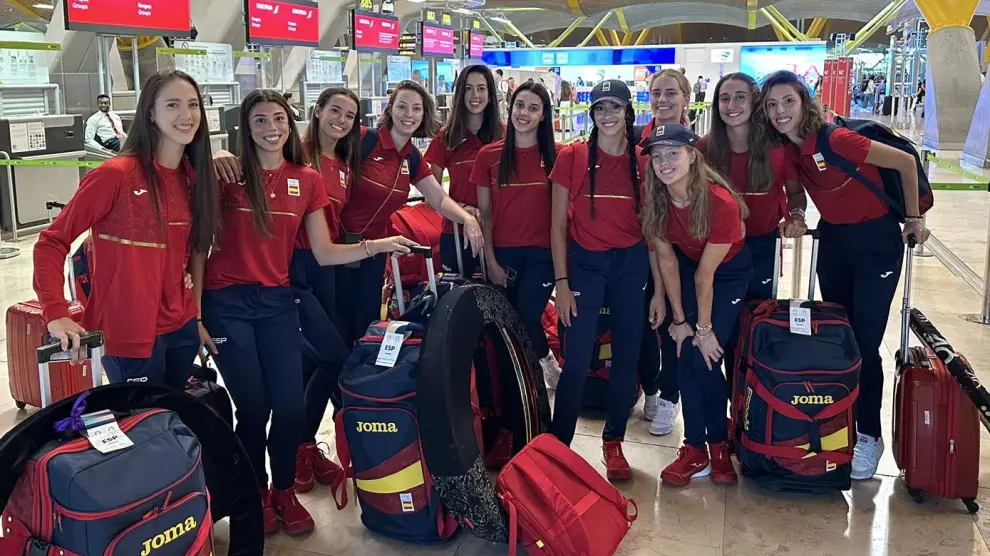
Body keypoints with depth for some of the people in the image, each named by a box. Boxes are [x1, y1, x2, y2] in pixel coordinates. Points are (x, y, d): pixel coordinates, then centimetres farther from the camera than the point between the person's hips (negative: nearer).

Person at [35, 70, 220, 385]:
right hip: (129, 333, -6)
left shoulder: (192, 177, 5)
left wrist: (196, 315, 7)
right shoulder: (116, 174, -14)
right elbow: (52, 242, -11)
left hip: (182, 328, 6)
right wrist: (56, 314, -20)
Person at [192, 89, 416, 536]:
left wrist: (378, 245, -10)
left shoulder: (307, 180, 3)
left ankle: (285, 491, 26)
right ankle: (254, 495, 28)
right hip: (226, 303, -3)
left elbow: (324, 253, 3)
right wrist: (195, 313, -7)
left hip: (277, 302, 3)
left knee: (290, 404, 0)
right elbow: (199, 246, -4)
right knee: (254, 408, 2)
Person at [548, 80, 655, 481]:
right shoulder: (572, 157, -4)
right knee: (577, 362, -3)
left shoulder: (643, 162, 2)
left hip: (632, 263, 3)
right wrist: (561, 282, -8)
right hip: (585, 262, -2)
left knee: (626, 357, 9)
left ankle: (613, 442, 27)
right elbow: (558, 224, -2)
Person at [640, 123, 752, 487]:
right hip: (687, 267, 4)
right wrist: (679, 320, -7)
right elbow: (667, 260, -9)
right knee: (685, 357, -5)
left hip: (729, 273, -4)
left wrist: (704, 328, -16)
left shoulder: (721, 202, -33)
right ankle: (695, 448, 5)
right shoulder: (655, 200, -19)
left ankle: (719, 445, 12)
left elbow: (706, 273, -26)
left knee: (706, 358, -10)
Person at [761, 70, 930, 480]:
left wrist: (914, 220, -8)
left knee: (864, 343, -4)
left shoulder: (835, 140, -25)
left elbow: (905, 162, -17)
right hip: (832, 239, 7)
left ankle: (869, 435, 13)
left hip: (876, 239, -6)